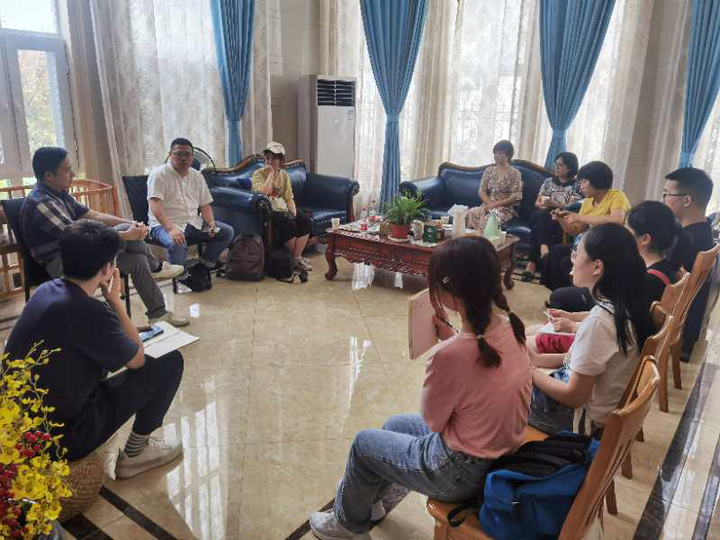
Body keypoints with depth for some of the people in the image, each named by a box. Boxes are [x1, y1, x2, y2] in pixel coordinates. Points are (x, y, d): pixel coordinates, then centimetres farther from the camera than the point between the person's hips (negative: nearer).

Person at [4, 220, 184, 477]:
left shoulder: (45, 290, 0)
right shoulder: (89, 311, -26)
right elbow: (138, 359, -8)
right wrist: (115, 300, -5)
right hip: (59, 437, -8)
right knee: (170, 363, -5)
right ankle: (135, 453, 12)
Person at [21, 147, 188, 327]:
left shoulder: (59, 194, 9)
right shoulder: (40, 203, -21)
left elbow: (94, 215, 8)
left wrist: (132, 224, -6)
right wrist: (127, 235, -22)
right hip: (60, 265, -9)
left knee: (137, 260, -8)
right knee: (124, 231, -21)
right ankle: (155, 268, 0)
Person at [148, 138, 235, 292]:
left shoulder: (197, 176, 12)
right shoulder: (159, 174, -8)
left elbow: (205, 204, 13)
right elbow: (154, 205, -21)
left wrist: (211, 223, -9)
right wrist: (171, 228, -35)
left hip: (194, 223, 6)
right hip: (165, 224, -6)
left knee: (227, 232, -6)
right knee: (177, 244, -38)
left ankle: (202, 267, 1)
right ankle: (183, 277, -9)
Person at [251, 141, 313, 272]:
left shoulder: (284, 175, 13)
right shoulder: (258, 174, -3)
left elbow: (289, 197, 10)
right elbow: (262, 193, -23)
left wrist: (294, 212, -8)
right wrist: (270, 174, -16)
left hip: (282, 208, 6)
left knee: (305, 220, -21)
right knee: (289, 224, -31)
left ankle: (297, 257, -16)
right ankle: (296, 257, -8)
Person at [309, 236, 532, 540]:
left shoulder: (450, 354, -35)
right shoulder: (507, 325, -11)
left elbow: (432, 420, -17)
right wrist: (450, 336, -5)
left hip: (464, 472, -7)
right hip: (502, 450, 8)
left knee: (364, 443, 15)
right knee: (395, 424, 26)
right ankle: (368, 497, 52)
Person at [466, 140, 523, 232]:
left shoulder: (514, 173, 0)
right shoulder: (489, 170, 14)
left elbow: (516, 197, -6)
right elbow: (481, 191, 9)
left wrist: (495, 204, -13)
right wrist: (489, 204, -10)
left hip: (506, 209, -4)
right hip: (487, 205, 4)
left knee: (488, 220, -37)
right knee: (470, 213, -28)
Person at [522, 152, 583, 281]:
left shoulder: (576, 185, 7)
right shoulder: (548, 182, 20)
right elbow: (537, 203, 16)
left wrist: (554, 204, -21)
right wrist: (542, 205, -8)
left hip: (560, 220, -3)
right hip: (541, 216, 3)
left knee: (538, 227, -35)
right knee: (542, 216, -36)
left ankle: (532, 264, -43)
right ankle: (543, 247, -56)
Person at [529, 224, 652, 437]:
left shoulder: (599, 320, -31)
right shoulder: (625, 304, -5)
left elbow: (574, 397, -23)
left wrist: (529, 370, -11)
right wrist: (536, 359, 2)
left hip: (582, 418, -8)